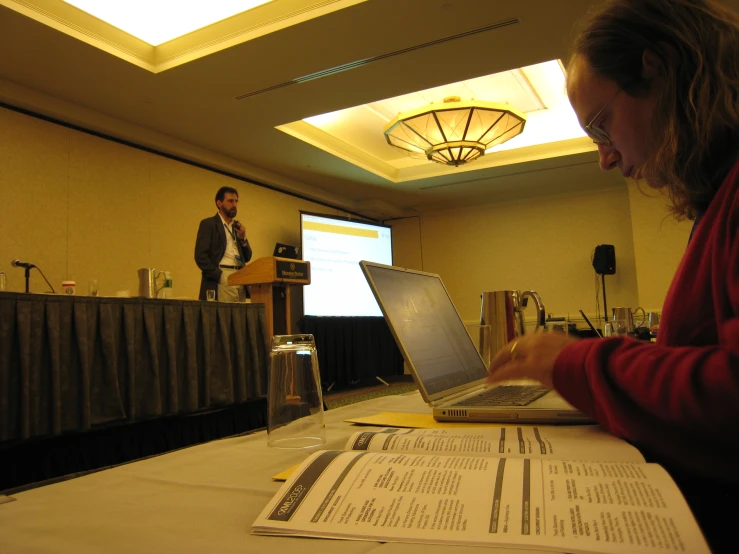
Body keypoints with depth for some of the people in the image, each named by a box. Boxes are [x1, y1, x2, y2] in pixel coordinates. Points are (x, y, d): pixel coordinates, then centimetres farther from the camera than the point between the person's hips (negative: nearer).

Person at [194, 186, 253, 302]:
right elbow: (200, 256, -8)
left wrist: (243, 239, 2)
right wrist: (220, 276, -15)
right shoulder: (208, 224, 2)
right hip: (221, 283, -6)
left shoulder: (237, 226, 20)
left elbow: (247, 257, 19)